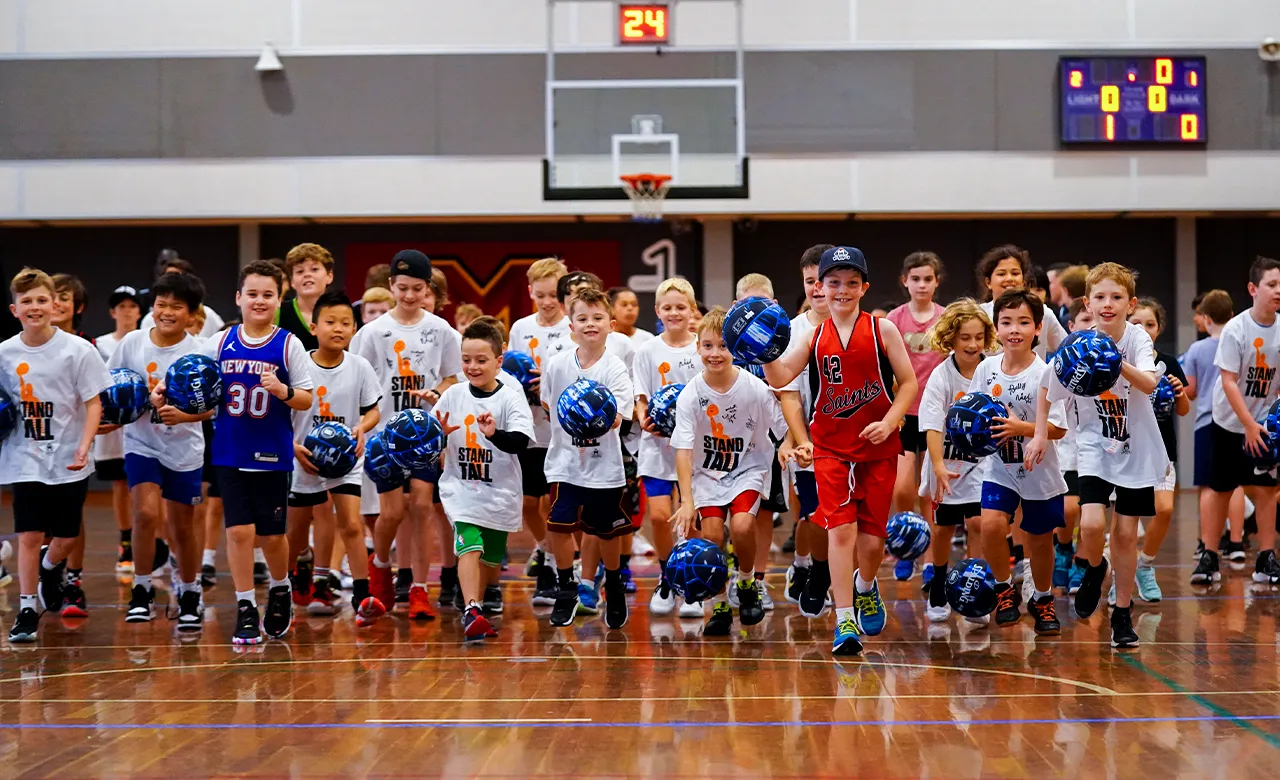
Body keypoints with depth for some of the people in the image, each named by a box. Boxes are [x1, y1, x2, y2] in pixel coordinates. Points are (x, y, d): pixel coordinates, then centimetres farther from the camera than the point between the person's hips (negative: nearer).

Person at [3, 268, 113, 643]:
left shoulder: (77, 350, -6)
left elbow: (94, 402, -5)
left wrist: (84, 447, -16)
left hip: (68, 461, -1)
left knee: (65, 538, 6)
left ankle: (50, 569, 40)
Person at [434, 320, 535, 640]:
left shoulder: (510, 397, -10)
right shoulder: (453, 395, 0)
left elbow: (521, 442, -22)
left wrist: (494, 434, -39)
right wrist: (439, 434, -14)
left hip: (499, 491, 0)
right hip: (461, 487, 0)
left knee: (492, 554, 16)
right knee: (469, 546, -19)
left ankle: (488, 593, 46)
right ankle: (471, 611, -26)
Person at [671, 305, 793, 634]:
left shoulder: (755, 388, -17)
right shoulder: (691, 395, -16)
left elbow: (784, 427, -7)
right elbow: (684, 449, -19)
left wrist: (786, 446, -31)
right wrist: (687, 501, -28)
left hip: (749, 466, -1)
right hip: (707, 471, 1)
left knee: (742, 525, -23)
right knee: (711, 533, -14)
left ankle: (746, 583, 8)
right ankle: (719, 606, 7)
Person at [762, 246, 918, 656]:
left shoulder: (882, 330, -1)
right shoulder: (814, 338, 3)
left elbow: (908, 382, 0)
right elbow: (780, 377, -7)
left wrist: (889, 423, -13)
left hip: (878, 447, 0)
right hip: (831, 448, 0)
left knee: (872, 535, 6)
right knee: (840, 528, -9)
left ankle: (865, 586, 39)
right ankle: (844, 622, -7)